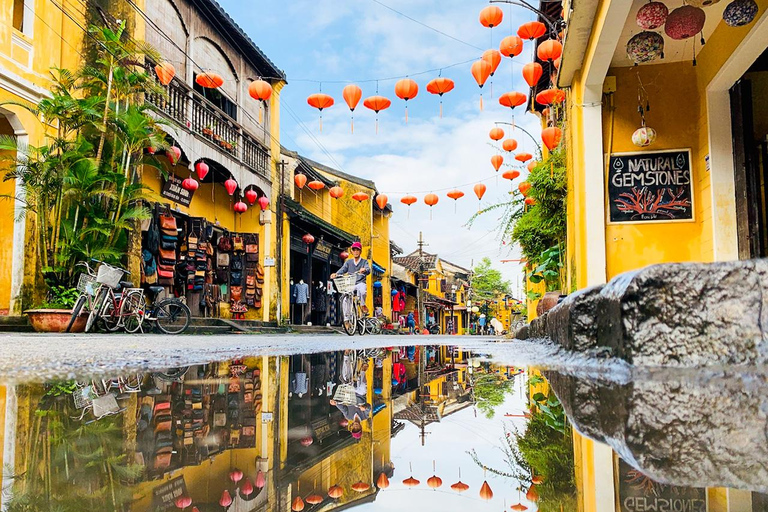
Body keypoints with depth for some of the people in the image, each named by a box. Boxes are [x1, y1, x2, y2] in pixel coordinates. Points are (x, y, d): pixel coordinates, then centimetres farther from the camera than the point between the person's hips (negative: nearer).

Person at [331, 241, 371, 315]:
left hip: (360, 283, -2)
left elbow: (368, 270, -10)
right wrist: (336, 274, -20)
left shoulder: (364, 261, 10)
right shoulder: (349, 262, 17)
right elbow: (342, 269, 2)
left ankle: (362, 305, -6)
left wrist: (364, 270, -36)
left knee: (362, 291, -38)